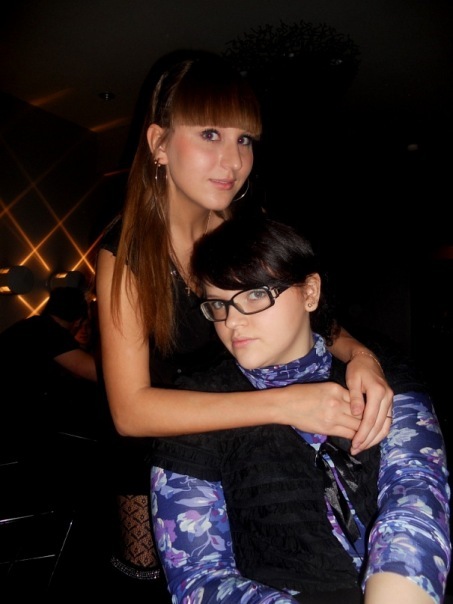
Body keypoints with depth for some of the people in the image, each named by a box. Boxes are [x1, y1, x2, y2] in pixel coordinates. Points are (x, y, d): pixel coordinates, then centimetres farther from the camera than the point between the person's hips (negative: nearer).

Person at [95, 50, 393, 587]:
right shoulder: (127, 249, -28)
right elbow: (131, 409, -34)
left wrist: (358, 354, -29)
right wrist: (282, 404, -42)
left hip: (240, 434, 4)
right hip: (156, 441, -3)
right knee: (147, 568, 19)